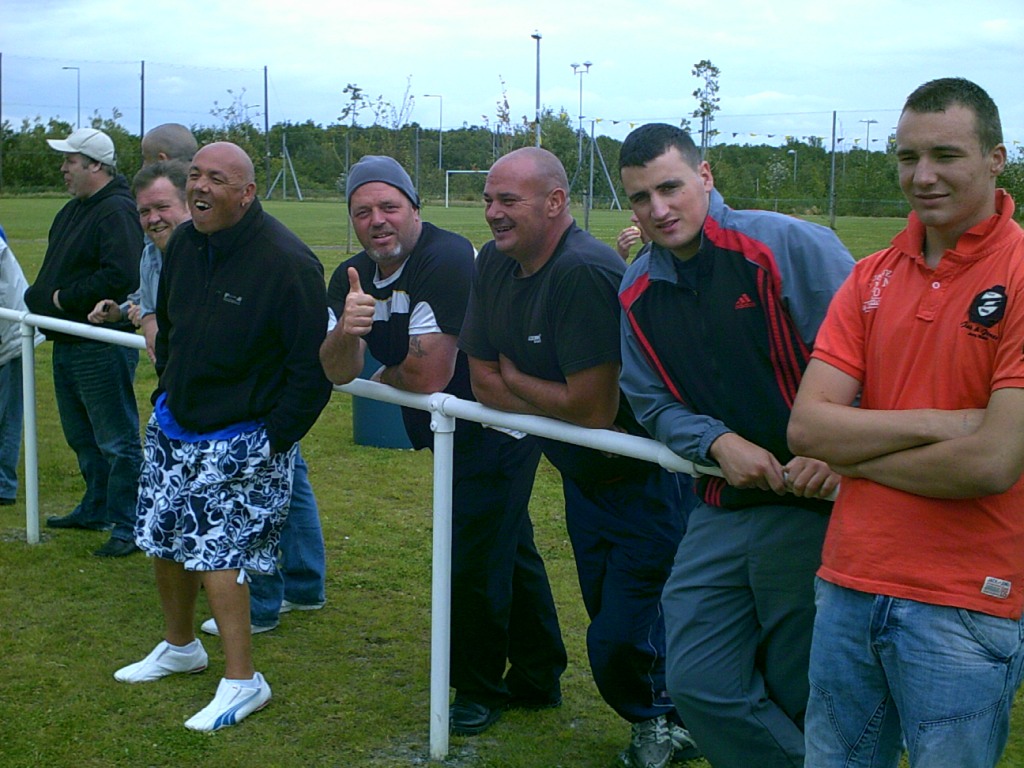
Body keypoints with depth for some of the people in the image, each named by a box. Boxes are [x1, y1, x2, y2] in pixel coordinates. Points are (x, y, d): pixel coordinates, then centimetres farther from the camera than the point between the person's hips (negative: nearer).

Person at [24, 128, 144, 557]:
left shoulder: (117, 212, -18)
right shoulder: (75, 210, 14)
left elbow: (120, 276, -29)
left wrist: (66, 297, -18)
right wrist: (39, 296, 8)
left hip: (102, 348, -11)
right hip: (67, 343, 11)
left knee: (116, 441, -3)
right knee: (82, 437, 20)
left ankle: (128, 526, 3)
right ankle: (96, 509, 34)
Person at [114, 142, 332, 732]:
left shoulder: (287, 263, -22)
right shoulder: (185, 244, 1)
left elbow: (314, 366, -20)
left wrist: (275, 437, -16)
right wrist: (166, 391, 14)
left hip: (238, 440, -8)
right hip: (174, 425, 8)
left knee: (215, 552, -9)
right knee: (164, 541, 16)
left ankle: (243, 682, 4)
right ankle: (180, 646, 39)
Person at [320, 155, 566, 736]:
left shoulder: (446, 259, -26)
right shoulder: (354, 278, -1)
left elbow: (430, 375, -28)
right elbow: (338, 372, -11)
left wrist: (383, 377, -7)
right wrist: (347, 329, -32)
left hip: (498, 433, -9)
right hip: (454, 437, 9)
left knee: (476, 563, -1)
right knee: (511, 552, 20)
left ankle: (482, 690, 21)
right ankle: (539, 681, 35)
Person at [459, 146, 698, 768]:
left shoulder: (584, 273, -28)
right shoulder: (494, 265, -1)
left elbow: (594, 408, -30)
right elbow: (484, 384, 2)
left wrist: (515, 379, -12)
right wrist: (557, 403, -16)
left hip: (646, 480, -8)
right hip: (582, 476, 8)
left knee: (620, 640, -2)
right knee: (609, 617, 19)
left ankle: (663, 717, 28)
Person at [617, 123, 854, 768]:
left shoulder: (790, 245, -10)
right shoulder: (638, 291, 8)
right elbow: (655, 404, 8)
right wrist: (719, 442, -11)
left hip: (818, 504, -5)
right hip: (721, 511, 6)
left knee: (803, 694, 4)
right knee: (699, 684, 5)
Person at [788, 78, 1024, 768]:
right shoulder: (871, 278, 6)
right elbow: (806, 427, -3)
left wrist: (855, 453, -7)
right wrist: (934, 424, -15)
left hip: (964, 606, -5)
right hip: (848, 587, 5)